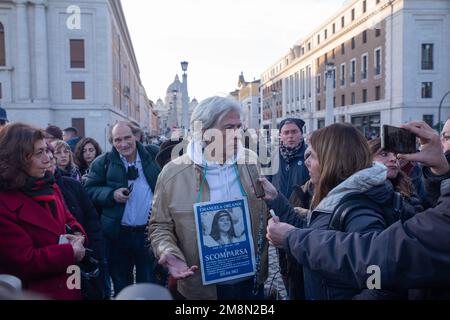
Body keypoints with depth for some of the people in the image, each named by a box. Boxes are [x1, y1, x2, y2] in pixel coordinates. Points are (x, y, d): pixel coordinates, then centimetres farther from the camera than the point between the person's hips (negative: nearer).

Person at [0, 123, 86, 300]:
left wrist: (77, 236, -9)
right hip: (35, 292, -7)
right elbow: (26, 261, -22)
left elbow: (69, 220, 13)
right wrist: (70, 252, -16)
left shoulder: (48, 186, 6)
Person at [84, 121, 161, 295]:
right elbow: (89, 189, 0)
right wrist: (111, 194, -15)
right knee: (121, 285, 17)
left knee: (150, 285, 13)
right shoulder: (102, 163, -1)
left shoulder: (154, 154, 1)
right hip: (118, 234, 0)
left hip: (149, 232, 0)